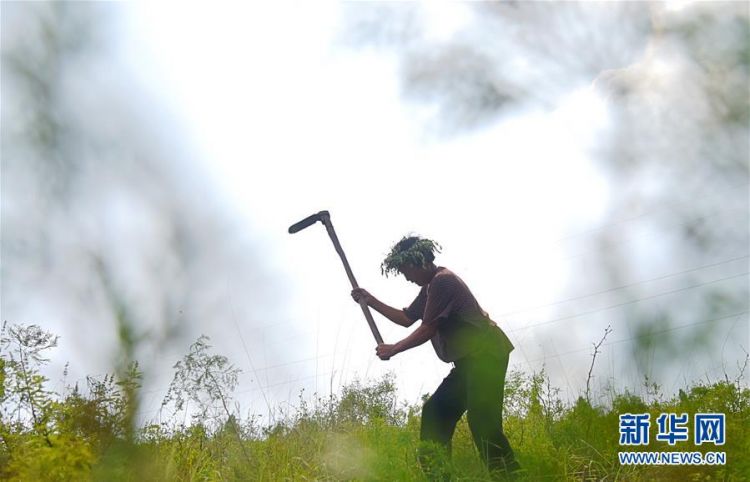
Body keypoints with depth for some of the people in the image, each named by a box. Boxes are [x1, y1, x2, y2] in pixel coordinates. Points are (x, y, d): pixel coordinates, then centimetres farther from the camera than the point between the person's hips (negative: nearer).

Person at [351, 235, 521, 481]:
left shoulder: (442, 281, -12)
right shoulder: (430, 287, 20)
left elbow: (428, 329, -13)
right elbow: (406, 318, 27)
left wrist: (393, 349, -3)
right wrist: (370, 300, 22)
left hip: (486, 354, -11)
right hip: (470, 360, 11)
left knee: (482, 420, -20)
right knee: (435, 412, 7)